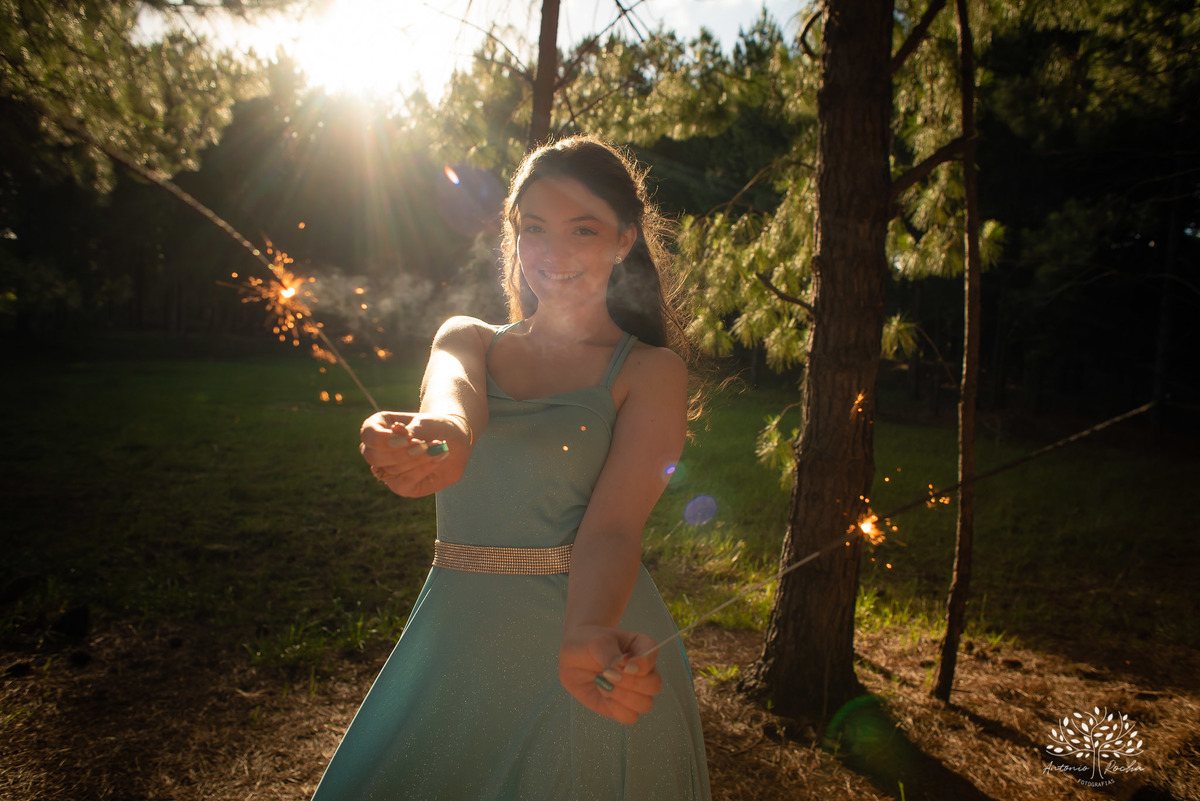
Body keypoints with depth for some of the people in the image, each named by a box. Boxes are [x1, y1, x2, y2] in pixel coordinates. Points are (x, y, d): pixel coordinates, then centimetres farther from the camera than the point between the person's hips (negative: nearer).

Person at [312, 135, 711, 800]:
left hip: (585, 658, -3)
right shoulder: (466, 339, 6)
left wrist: (588, 637, -37)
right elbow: (454, 393, -18)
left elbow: (612, 528, -17)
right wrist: (441, 431, -42)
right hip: (455, 648, 4)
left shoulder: (651, 371, -5)